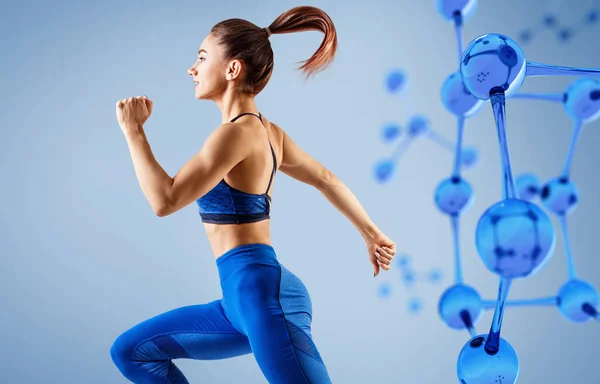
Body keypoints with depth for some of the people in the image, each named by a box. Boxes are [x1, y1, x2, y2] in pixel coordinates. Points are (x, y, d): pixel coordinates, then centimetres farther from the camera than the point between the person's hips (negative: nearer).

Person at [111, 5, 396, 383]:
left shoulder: (238, 132, -14)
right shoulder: (267, 131, 13)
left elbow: (165, 200, -18)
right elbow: (326, 179, 24)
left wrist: (133, 130, -8)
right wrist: (372, 234, 34)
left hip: (263, 293, -10)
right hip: (245, 298, 10)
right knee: (131, 352, 14)